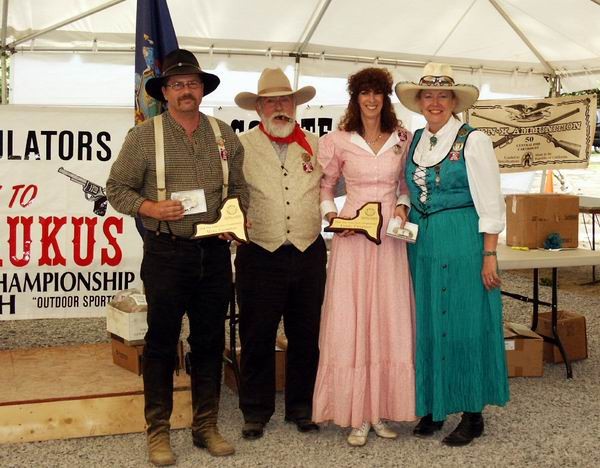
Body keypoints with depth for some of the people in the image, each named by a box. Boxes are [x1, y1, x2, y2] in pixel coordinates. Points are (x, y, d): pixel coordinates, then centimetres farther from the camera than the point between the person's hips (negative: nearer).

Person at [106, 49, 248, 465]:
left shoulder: (224, 135, 9)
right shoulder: (144, 136, -1)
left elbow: (239, 187, 17)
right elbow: (117, 188, 1)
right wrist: (151, 208, -15)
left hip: (215, 252, 3)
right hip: (166, 252, -3)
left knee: (210, 340, 10)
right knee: (162, 341, 4)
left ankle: (206, 426, 24)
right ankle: (158, 431, 16)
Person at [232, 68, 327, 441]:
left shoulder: (315, 145, 9)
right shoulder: (242, 146, 2)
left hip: (309, 253, 2)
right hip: (260, 255, -2)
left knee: (306, 336, 11)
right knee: (257, 337, 6)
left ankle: (302, 408, 27)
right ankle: (256, 412, 21)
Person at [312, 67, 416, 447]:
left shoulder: (402, 140, 8)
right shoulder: (338, 142, 3)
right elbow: (324, 186, 10)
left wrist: (403, 205, -1)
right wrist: (332, 216, -5)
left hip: (390, 235, 2)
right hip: (352, 235, -2)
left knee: (389, 320, 4)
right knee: (351, 321, -2)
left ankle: (383, 409, 15)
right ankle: (358, 414, 7)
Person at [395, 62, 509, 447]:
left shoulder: (472, 140, -6)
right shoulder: (414, 141, 10)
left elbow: (490, 202, -8)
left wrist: (489, 255, -12)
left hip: (462, 241, -5)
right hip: (422, 240, 6)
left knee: (465, 323, 1)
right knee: (428, 323, 10)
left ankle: (473, 414, 14)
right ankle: (433, 405, 24)